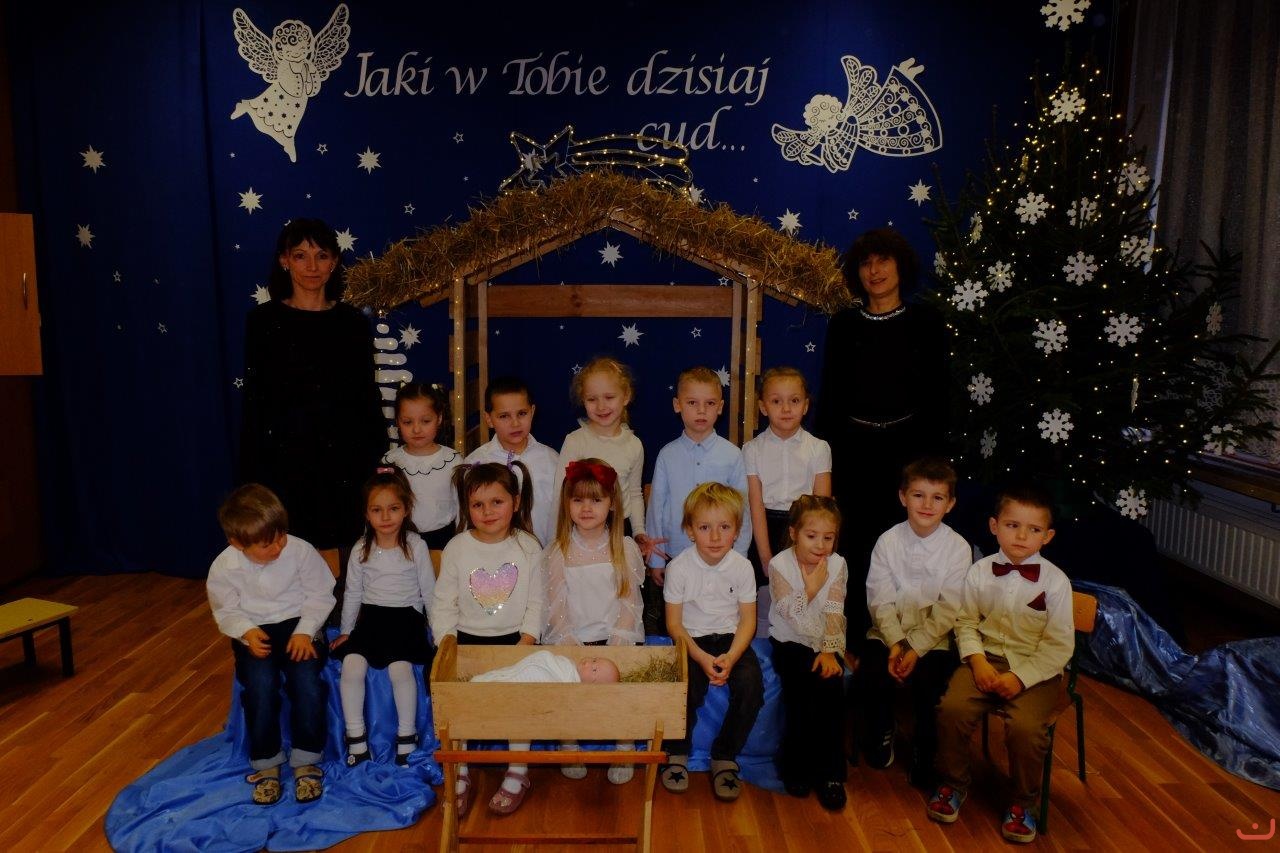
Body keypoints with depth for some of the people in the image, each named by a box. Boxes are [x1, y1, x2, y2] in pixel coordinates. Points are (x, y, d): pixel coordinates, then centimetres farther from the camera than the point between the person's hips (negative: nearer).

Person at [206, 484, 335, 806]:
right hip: (254, 633, 1)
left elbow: (320, 596, -4)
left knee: (307, 675, -27)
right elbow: (226, 611, 2)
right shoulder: (224, 567, -9)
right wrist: (247, 632, -18)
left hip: (299, 625, 0)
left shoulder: (301, 551, -13)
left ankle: (306, 761, -9)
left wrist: (304, 631, -17)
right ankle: (266, 764, -6)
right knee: (260, 682, -27)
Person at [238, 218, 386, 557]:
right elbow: (254, 399, 2)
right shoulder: (264, 320, 2)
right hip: (283, 456, -1)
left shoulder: (353, 323, 6)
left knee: (336, 552, 3)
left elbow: (368, 397, 9)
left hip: (341, 457, 1)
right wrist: (253, 473, -2)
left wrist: (376, 460, 4)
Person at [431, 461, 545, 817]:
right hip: (468, 639, 1)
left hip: (514, 639, -1)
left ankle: (518, 773, -1)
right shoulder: (457, 548, -3)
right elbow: (443, 602, 0)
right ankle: (459, 775, 2)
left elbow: (537, 602, -2)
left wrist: (526, 641, -13)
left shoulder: (528, 547, -4)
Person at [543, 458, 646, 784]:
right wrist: (570, 645, -14)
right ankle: (569, 748, -2)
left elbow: (629, 602, 1)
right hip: (571, 638, 0)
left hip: (616, 637, 0)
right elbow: (556, 606, 0)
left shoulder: (626, 548, 3)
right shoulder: (557, 552, 2)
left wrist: (616, 643, -12)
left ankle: (625, 752, -4)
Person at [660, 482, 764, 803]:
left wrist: (730, 657, -19)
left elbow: (748, 620, -2)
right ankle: (677, 752, 1)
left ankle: (725, 757, -3)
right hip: (692, 641, -2)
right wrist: (701, 657, -20)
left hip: (730, 639, 2)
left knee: (751, 683, -25)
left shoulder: (742, 567, -5)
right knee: (687, 684, -29)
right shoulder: (678, 567, -10)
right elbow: (674, 623, -6)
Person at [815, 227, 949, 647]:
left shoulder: (926, 322, 2)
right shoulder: (843, 325, 5)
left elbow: (935, 393, 2)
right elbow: (830, 394, 6)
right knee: (855, 541, 5)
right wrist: (825, 456, 3)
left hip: (907, 445, -1)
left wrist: (933, 456, -2)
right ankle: (854, 640, 19)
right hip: (855, 447, 1)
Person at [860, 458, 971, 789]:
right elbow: (880, 600, -5)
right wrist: (895, 642, -18)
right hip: (888, 632, 1)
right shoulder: (888, 541, -2)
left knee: (928, 684, -24)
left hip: (933, 638, -1)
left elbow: (948, 610, -9)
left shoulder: (958, 548, -5)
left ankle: (925, 757, 4)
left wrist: (916, 648, -17)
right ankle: (880, 736, 10)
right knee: (872, 675, -22)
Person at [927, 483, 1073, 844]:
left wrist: (1020, 677, -17)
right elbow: (966, 622, 6)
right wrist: (977, 661, -12)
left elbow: (1059, 644, -7)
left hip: (1035, 668, -2)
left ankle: (1024, 801, 3)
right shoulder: (980, 571, -1)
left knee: (1026, 727, -27)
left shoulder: (1055, 581, -8)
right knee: (952, 708, -22)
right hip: (986, 657, 2)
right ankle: (953, 783, 5)